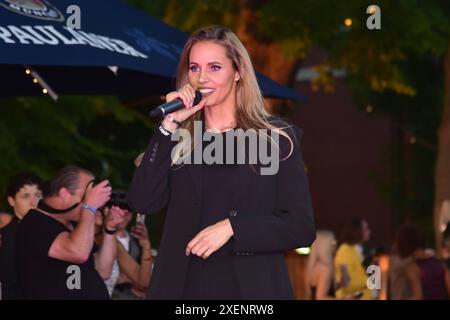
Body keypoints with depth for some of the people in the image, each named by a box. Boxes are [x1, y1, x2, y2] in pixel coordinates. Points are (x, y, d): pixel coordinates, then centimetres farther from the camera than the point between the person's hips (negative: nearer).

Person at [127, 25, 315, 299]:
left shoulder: (277, 138, 0)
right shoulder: (179, 139, 7)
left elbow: (301, 227, -5)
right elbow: (143, 203, -7)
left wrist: (232, 227, -17)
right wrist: (170, 126, -9)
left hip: (251, 287, -2)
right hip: (183, 286, 2)